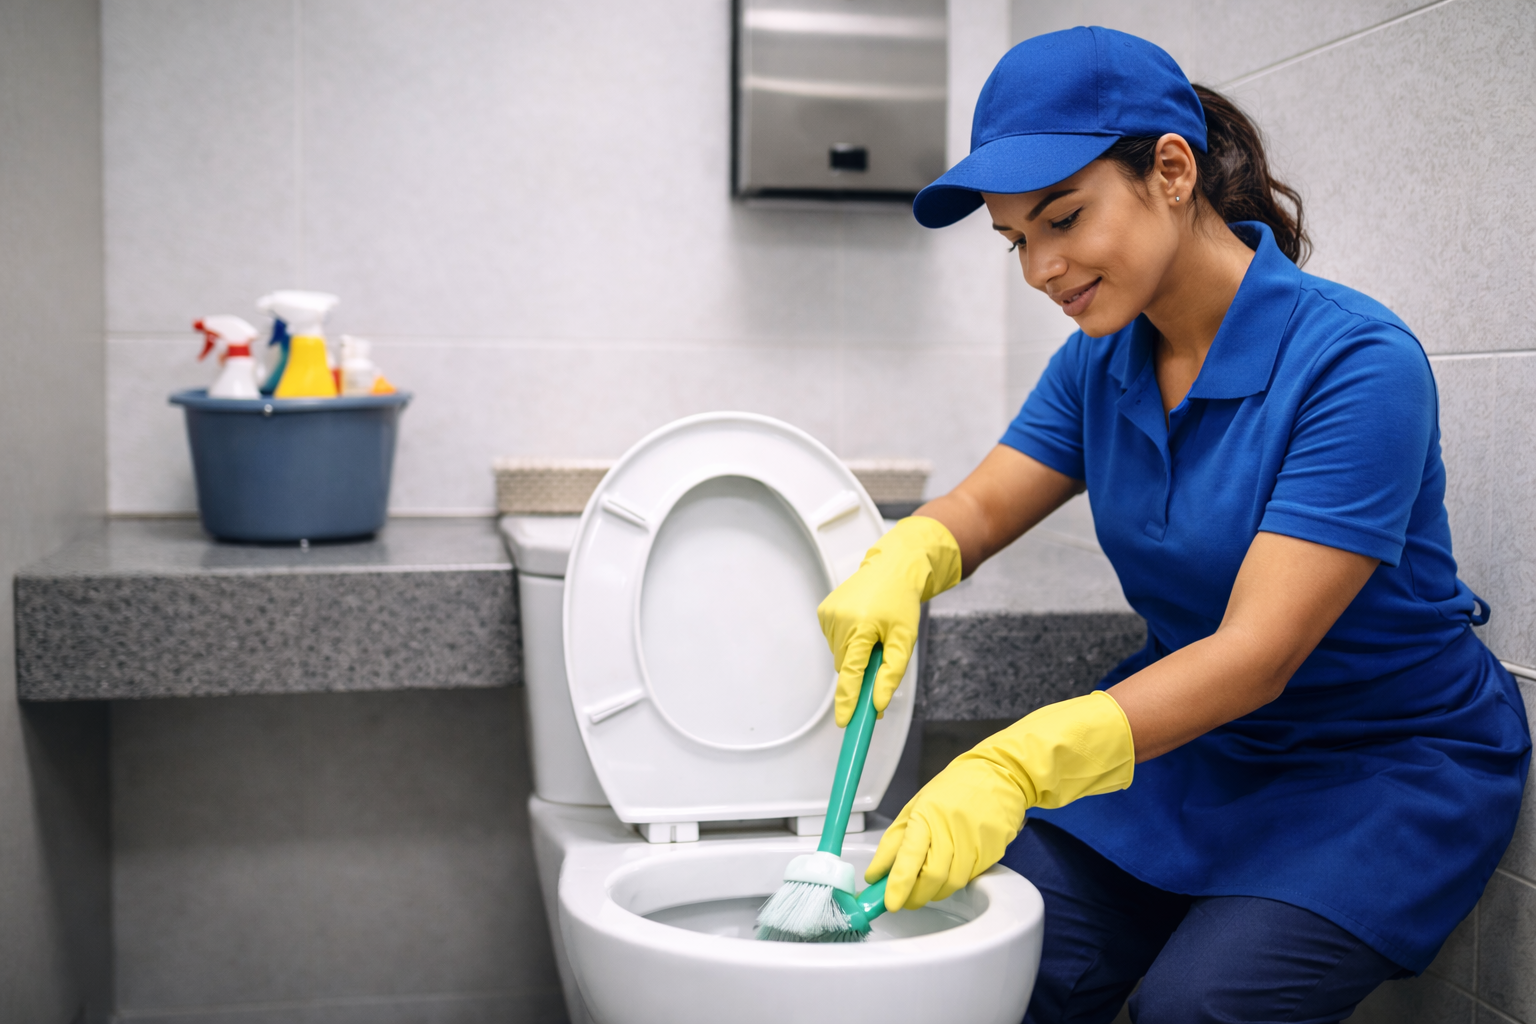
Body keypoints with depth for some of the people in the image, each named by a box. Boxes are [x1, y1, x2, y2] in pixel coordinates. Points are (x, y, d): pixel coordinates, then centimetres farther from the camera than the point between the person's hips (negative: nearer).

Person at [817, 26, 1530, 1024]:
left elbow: (1258, 653, -30)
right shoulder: (1102, 360, -2)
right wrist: (904, 559, -25)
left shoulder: (1355, 362, -25)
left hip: (1393, 759, -5)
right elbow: (981, 508, 1)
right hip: (1196, 731, 5)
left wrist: (1019, 764, -40)